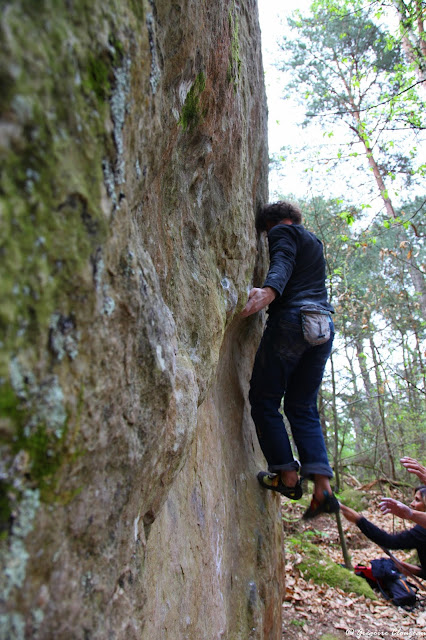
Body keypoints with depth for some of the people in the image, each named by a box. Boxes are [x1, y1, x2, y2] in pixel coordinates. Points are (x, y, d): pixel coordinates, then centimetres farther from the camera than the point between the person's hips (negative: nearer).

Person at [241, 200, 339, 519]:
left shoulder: (282, 231, 6)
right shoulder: (315, 241, 30)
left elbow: (283, 263, -17)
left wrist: (269, 291, -36)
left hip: (292, 319, -8)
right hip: (324, 326, 8)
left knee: (264, 400, 1)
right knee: (303, 407, 8)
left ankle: (288, 476, 1)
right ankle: (323, 487, -2)